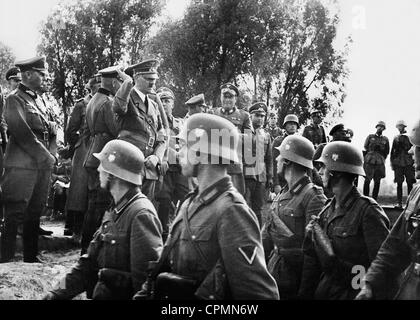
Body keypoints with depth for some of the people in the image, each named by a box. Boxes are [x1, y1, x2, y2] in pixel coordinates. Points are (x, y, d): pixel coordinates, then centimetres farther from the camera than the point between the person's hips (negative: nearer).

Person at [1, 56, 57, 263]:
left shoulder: (39, 99, 18)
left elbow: (52, 129, 19)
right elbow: (23, 134, -15)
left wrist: (52, 154, 2)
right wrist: (46, 157, -13)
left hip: (43, 165, 8)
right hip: (22, 166, -8)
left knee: (35, 213, 12)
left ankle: (31, 257, 21)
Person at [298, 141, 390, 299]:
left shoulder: (368, 210, -17)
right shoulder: (327, 210, 5)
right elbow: (312, 258, 8)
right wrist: (304, 294, 7)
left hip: (354, 293, -7)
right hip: (323, 292, 7)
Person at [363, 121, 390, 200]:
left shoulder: (385, 139, 14)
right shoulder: (370, 137, 10)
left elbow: (387, 152, 18)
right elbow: (365, 147, 9)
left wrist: (382, 159, 11)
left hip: (380, 163, 2)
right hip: (369, 161, -2)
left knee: (377, 182, 2)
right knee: (367, 180, -5)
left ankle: (374, 200, 7)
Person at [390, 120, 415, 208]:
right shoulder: (396, 138, 13)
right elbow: (392, 151, 15)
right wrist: (392, 163, 8)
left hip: (408, 164, -2)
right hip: (398, 164, 2)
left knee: (410, 184, -4)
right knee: (399, 184, 1)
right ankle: (399, 203, 4)